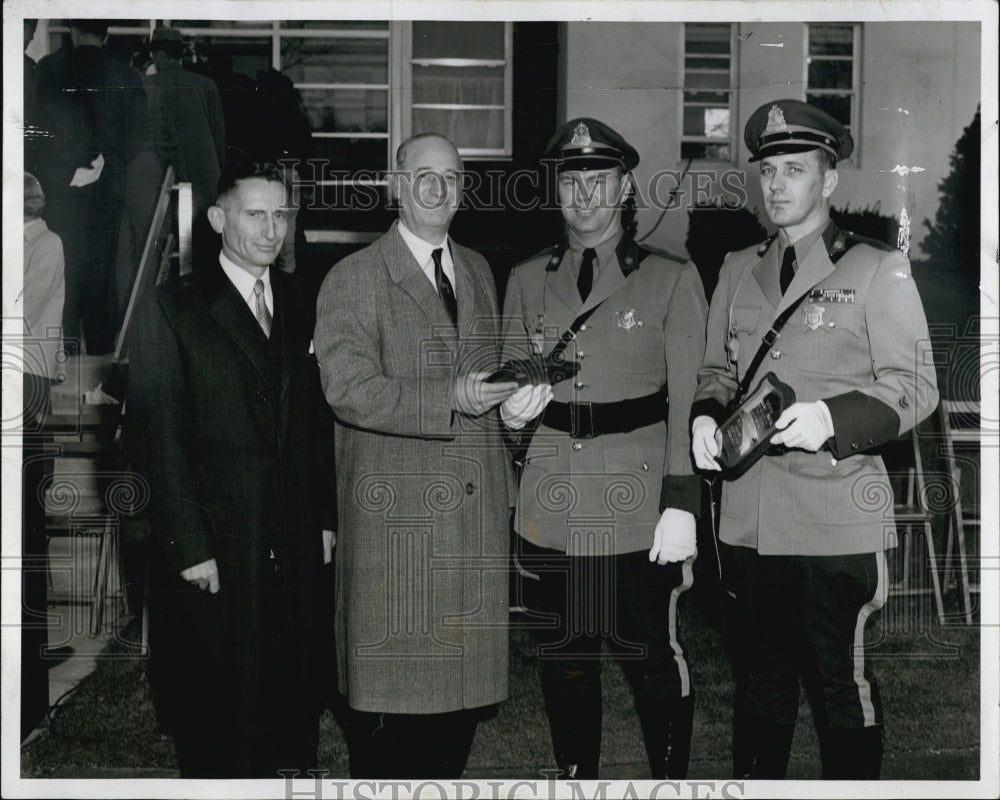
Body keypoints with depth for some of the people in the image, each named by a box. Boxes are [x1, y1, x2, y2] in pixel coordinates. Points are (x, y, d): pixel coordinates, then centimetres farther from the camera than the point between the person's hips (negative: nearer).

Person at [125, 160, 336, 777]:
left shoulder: (301, 305, 10)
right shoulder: (171, 308, -5)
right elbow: (154, 436, -9)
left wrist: (325, 517, 8)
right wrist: (188, 546, -13)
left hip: (295, 543, 4)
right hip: (215, 548, -4)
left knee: (292, 700, 9)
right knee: (219, 714, 5)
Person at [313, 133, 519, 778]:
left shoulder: (478, 271, 17)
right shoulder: (353, 279, -5)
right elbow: (349, 389, -16)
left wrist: (512, 401, 9)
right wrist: (449, 402, -22)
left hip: (478, 508, 6)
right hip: (396, 514, -6)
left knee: (467, 675, 11)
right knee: (393, 679, 0)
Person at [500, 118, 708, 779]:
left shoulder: (672, 279, 1)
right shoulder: (527, 279, 12)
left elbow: (689, 401, -3)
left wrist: (682, 503, -10)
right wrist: (513, 411, -6)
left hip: (640, 512, -3)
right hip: (551, 511, 4)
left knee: (653, 658, 3)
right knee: (563, 659, 11)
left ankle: (671, 780, 21)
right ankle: (577, 776, 28)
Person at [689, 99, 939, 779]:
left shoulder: (878, 270, 0)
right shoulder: (738, 269, 15)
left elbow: (915, 386, -5)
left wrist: (831, 418, -22)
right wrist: (706, 417, 0)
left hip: (838, 518, -4)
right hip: (749, 513, 5)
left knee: (845, 682, 2)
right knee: (759, 676, 14)